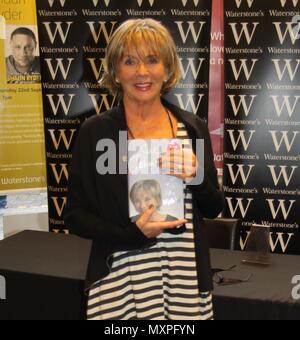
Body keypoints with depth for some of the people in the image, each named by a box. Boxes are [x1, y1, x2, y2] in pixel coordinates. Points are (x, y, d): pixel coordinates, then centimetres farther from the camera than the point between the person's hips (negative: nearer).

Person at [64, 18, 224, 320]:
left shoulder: (193, 128, 0)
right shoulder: (94, 132, -6)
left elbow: (214, 209, 6)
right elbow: (75, 216, -3)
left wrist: (195, 177, -14)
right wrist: (132, 234, -18)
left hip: (186, 278, 2)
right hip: (120, 281, -2)